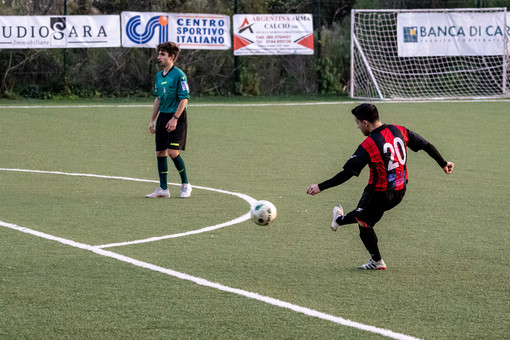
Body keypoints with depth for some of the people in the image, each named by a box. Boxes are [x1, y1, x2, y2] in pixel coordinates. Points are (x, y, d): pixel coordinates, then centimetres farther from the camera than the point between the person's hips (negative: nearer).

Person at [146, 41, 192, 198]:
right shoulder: (159, 76, 13)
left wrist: (175, 118, -21)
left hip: (176, 117, -8)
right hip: (163, 116, 8)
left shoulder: (179, 75, -11)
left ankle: (185, 185, 2)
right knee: (160, 153, 5)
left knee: (173, 152, -13)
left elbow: (184, 99, -15)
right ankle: (163, 189, 10)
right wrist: (152, 120, 18)